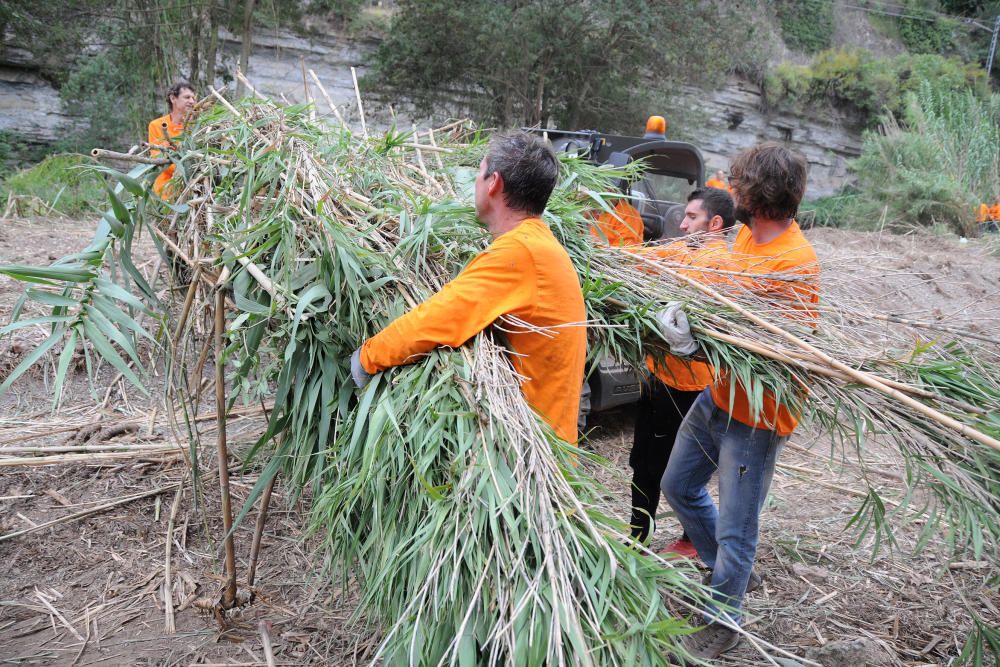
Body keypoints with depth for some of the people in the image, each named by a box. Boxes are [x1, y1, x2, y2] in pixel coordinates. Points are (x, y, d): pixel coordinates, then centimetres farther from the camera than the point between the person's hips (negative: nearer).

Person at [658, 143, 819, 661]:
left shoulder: (796, 263, -24)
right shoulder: (746, 235, 2)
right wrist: (687, 312, -8)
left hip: (756, 414, -9)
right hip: (717, 395, 9)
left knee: (735, 529, 6)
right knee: (678, 487, 24)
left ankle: (722, 623, 29)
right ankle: (725, 571, 45)